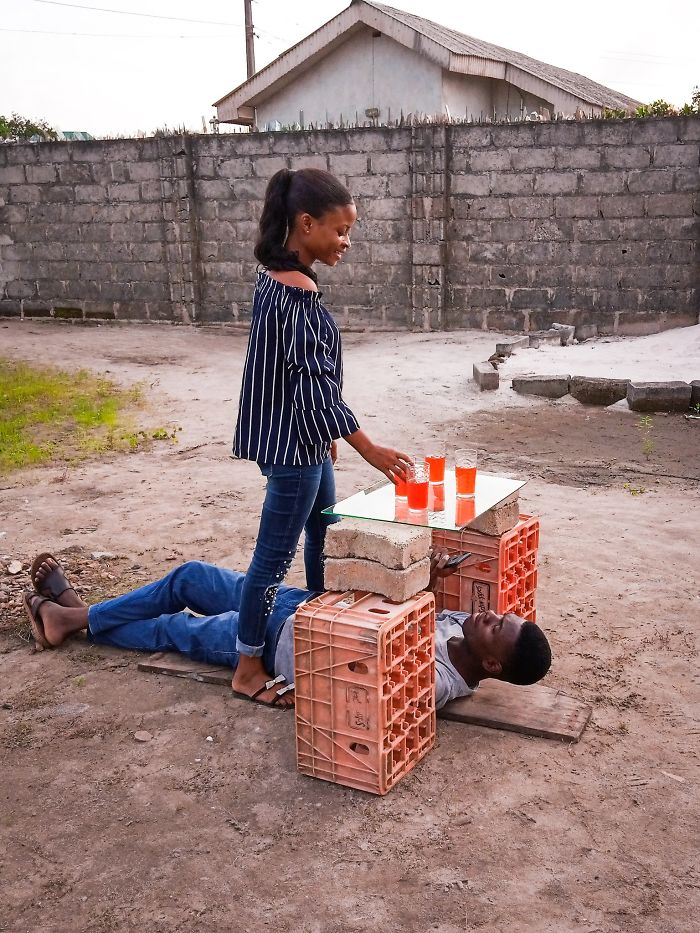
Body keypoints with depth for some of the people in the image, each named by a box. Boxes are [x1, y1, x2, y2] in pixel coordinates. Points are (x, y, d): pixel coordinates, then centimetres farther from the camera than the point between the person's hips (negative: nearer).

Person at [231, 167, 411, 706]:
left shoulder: (279, 278, 7)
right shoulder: (297, 292, -24)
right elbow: (315, 387, -24)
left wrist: (324, 434, 21)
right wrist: (370, 450, -19)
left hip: (302, 438, 10)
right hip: (293, 443, -10)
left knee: (324, 535, 23)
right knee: (276, 554, 0)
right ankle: (248, 667, 14)